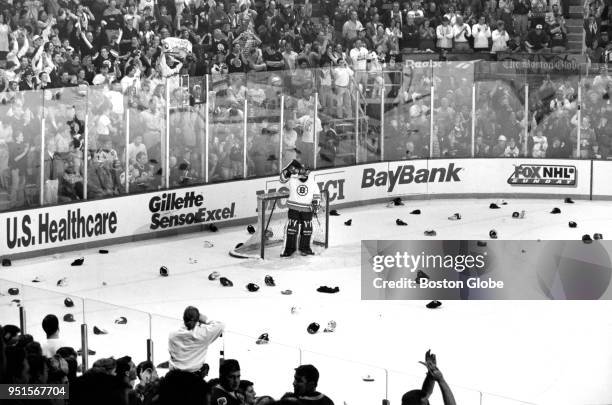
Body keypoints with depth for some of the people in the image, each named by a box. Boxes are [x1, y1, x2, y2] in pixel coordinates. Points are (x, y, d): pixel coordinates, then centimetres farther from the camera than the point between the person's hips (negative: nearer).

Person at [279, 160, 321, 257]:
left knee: (306, 228, 5)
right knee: (292, 227, -4)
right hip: (294, 208, -1)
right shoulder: (292, 180, -3)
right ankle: (289, 248, 4)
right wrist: (288, 170, -26)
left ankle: (304, 248, 19)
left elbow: (316, 195, 9)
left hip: (307, 210, 1)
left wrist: (316, 205, -2)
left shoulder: (312, 183, 3)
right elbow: (283, 178, -14)